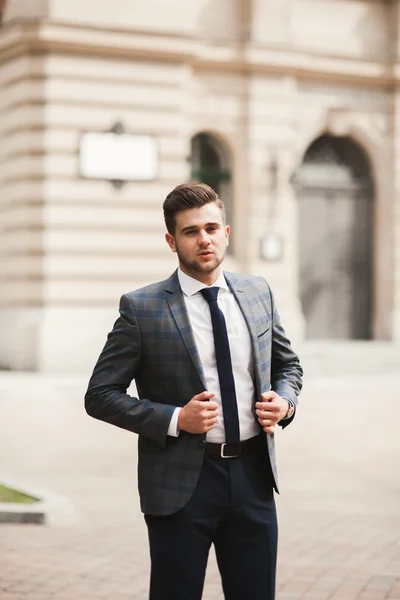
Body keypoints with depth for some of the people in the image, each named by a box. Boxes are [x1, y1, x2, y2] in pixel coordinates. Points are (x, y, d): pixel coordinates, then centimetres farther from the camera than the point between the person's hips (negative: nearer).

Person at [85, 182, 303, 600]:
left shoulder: (258, 293, 7)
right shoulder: (141, 308, -7)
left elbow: (287, 363, 21)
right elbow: (100, 395, -6)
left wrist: (285, 400, -1)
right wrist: (175, 419, -17)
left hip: (253, 472, 4)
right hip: (182, 480, -4)